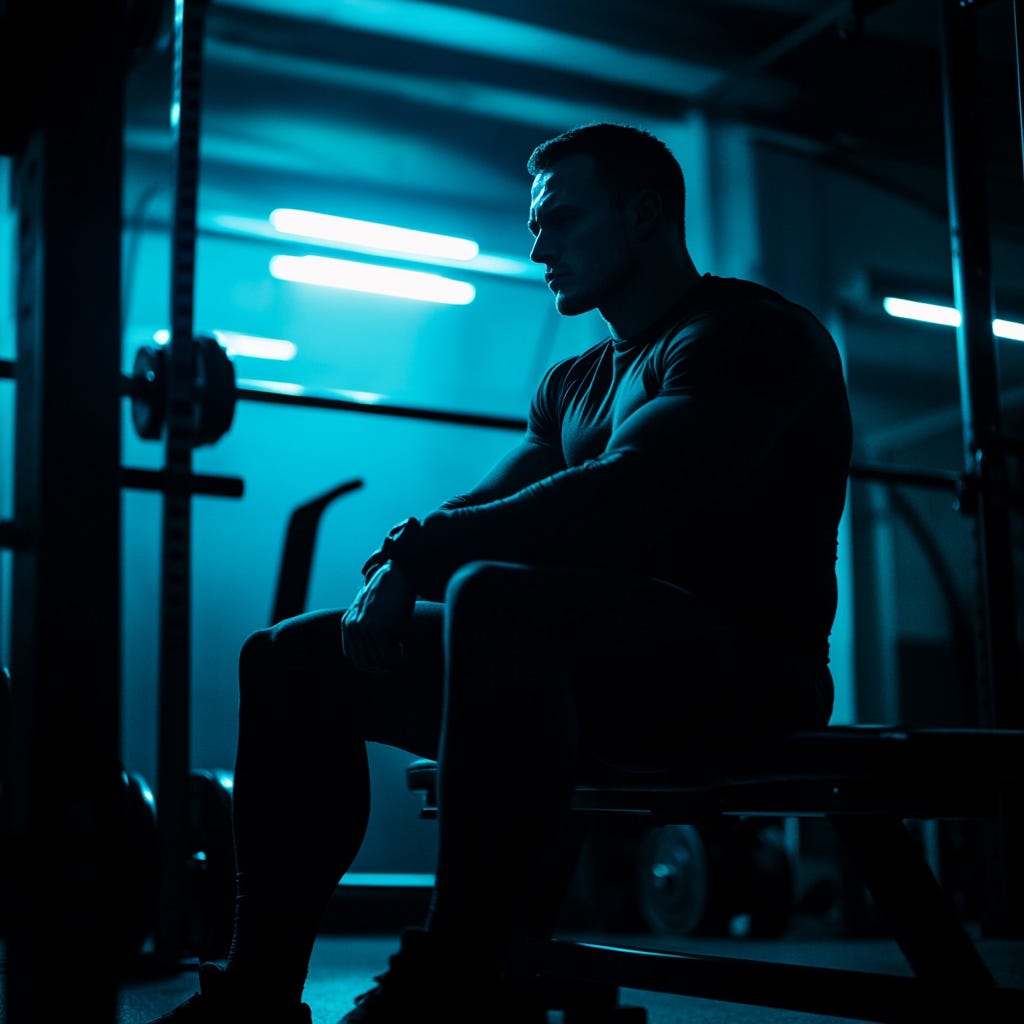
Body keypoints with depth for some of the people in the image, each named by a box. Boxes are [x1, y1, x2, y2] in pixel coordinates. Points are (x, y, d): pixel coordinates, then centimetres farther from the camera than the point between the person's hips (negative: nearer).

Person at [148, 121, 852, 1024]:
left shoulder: (749, 334, -7)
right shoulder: (576, 382, 22)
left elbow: (625, 498, -23)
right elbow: (494, 504, 13)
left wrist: (422, 543, -19)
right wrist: (398, 570, -10)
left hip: (744, 662, -9)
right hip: (610, 660, 9)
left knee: (498, 597, -39)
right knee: (295, 660, 1)